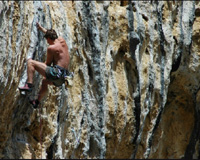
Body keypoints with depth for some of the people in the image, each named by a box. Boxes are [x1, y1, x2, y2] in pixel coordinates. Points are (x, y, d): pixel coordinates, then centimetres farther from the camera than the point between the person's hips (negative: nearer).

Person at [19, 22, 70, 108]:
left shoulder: (51, 48, -9)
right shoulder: (62, 40, 12)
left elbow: (47, 63, 0)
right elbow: (51, 35, 34)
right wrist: (41, 28, 46)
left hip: (56, 72, -9)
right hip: (62, 78, 9)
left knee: (30, 62, -7)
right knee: (45, 80, 42)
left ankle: (29, 85, -14)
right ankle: (37, 102, 47)